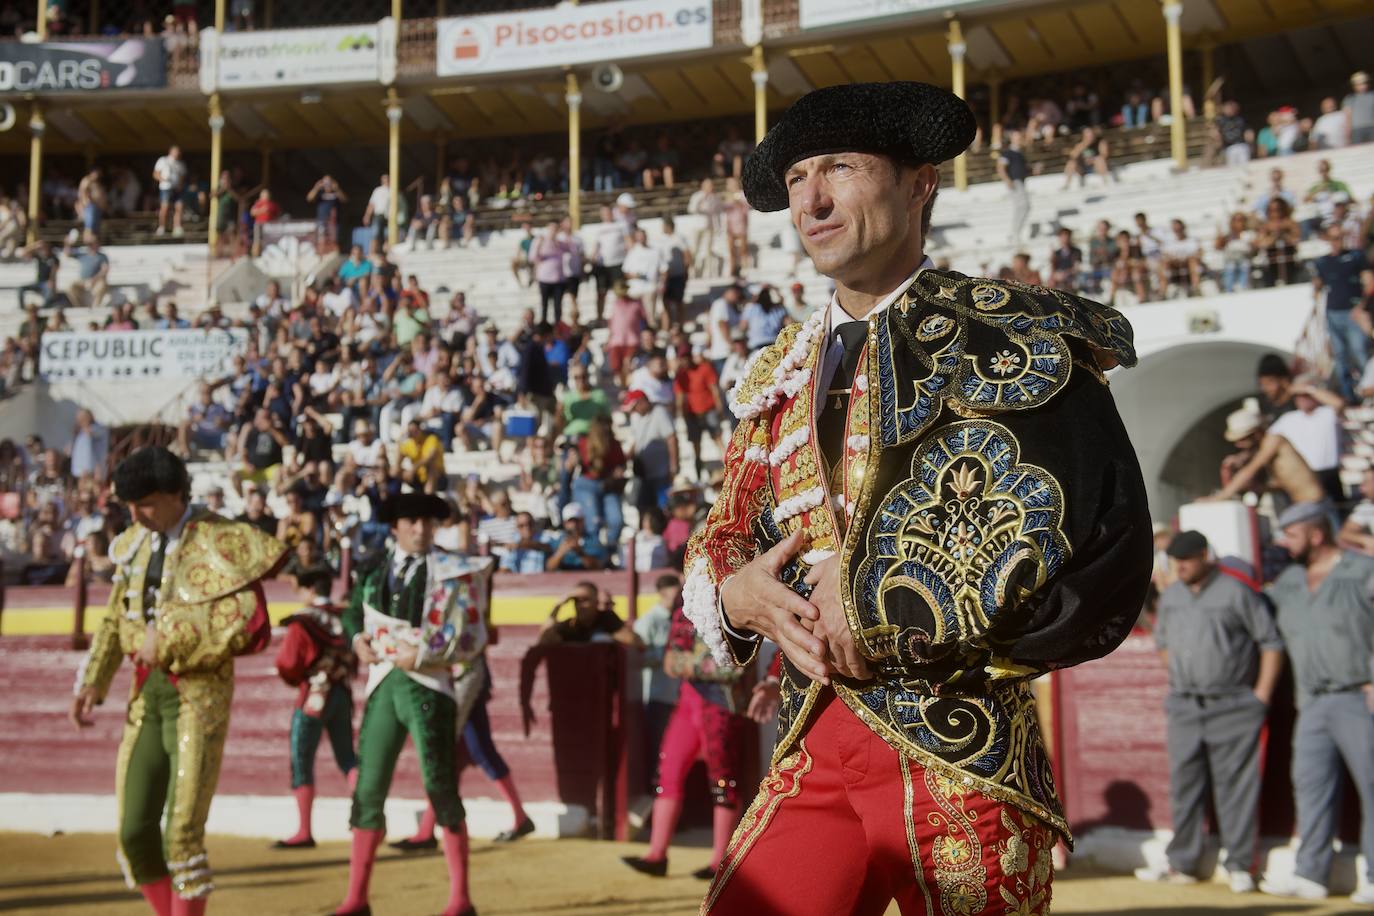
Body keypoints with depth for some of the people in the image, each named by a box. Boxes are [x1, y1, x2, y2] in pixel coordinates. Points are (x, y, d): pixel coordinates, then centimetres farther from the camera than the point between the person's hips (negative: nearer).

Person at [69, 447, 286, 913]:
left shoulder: (220, 543, -11)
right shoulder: (132, 544, 10)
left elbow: (250, 625, -19)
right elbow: (116, 620, 20)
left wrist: (169, 638, -18)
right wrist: (92, 681, 9)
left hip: (198, 698, -6)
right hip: (146, 695, 6)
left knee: (182, 834, -8)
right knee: (134, 833, 7)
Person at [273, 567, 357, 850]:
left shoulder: (302, 622, -10)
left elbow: (288, 667, -10)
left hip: (314, 697, -6)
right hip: (344, 694, 6)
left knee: (301, 762, 2)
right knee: (348, 758, 14)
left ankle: (304, 833, 2)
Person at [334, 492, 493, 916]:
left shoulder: (452, 572, -1)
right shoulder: (375, 570, 11)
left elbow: (470, 637, -7)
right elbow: (353, 612, 24)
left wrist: (420, 655, -15)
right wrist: (358, 639, 4)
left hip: (430, 685, -4)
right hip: (385, 684, 4)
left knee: (441, 789, -1)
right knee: (368, 788, 4)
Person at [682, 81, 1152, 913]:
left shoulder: (1010, 340, -5)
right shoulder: (786, 375, 13)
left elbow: (1098, 561, -15)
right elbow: (718, 545, 18)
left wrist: (874, 606, -13)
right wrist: (736, 595, -7)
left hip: (963, 757, -4)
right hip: (812, 757, 5)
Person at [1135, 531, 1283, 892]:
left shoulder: (1235, 592, -6)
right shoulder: (1170, 596, 10)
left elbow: (1271, 642, -4)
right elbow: (1163, 642, 23)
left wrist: (1262, 695, -8)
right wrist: (1179, 680, 13)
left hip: (1232, 708, -5)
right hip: (1184, 708, 5)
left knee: (1236, 786, -1)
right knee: (1184, 786, 8)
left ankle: (1239, 866, 6)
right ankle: (1181, 864, 16)